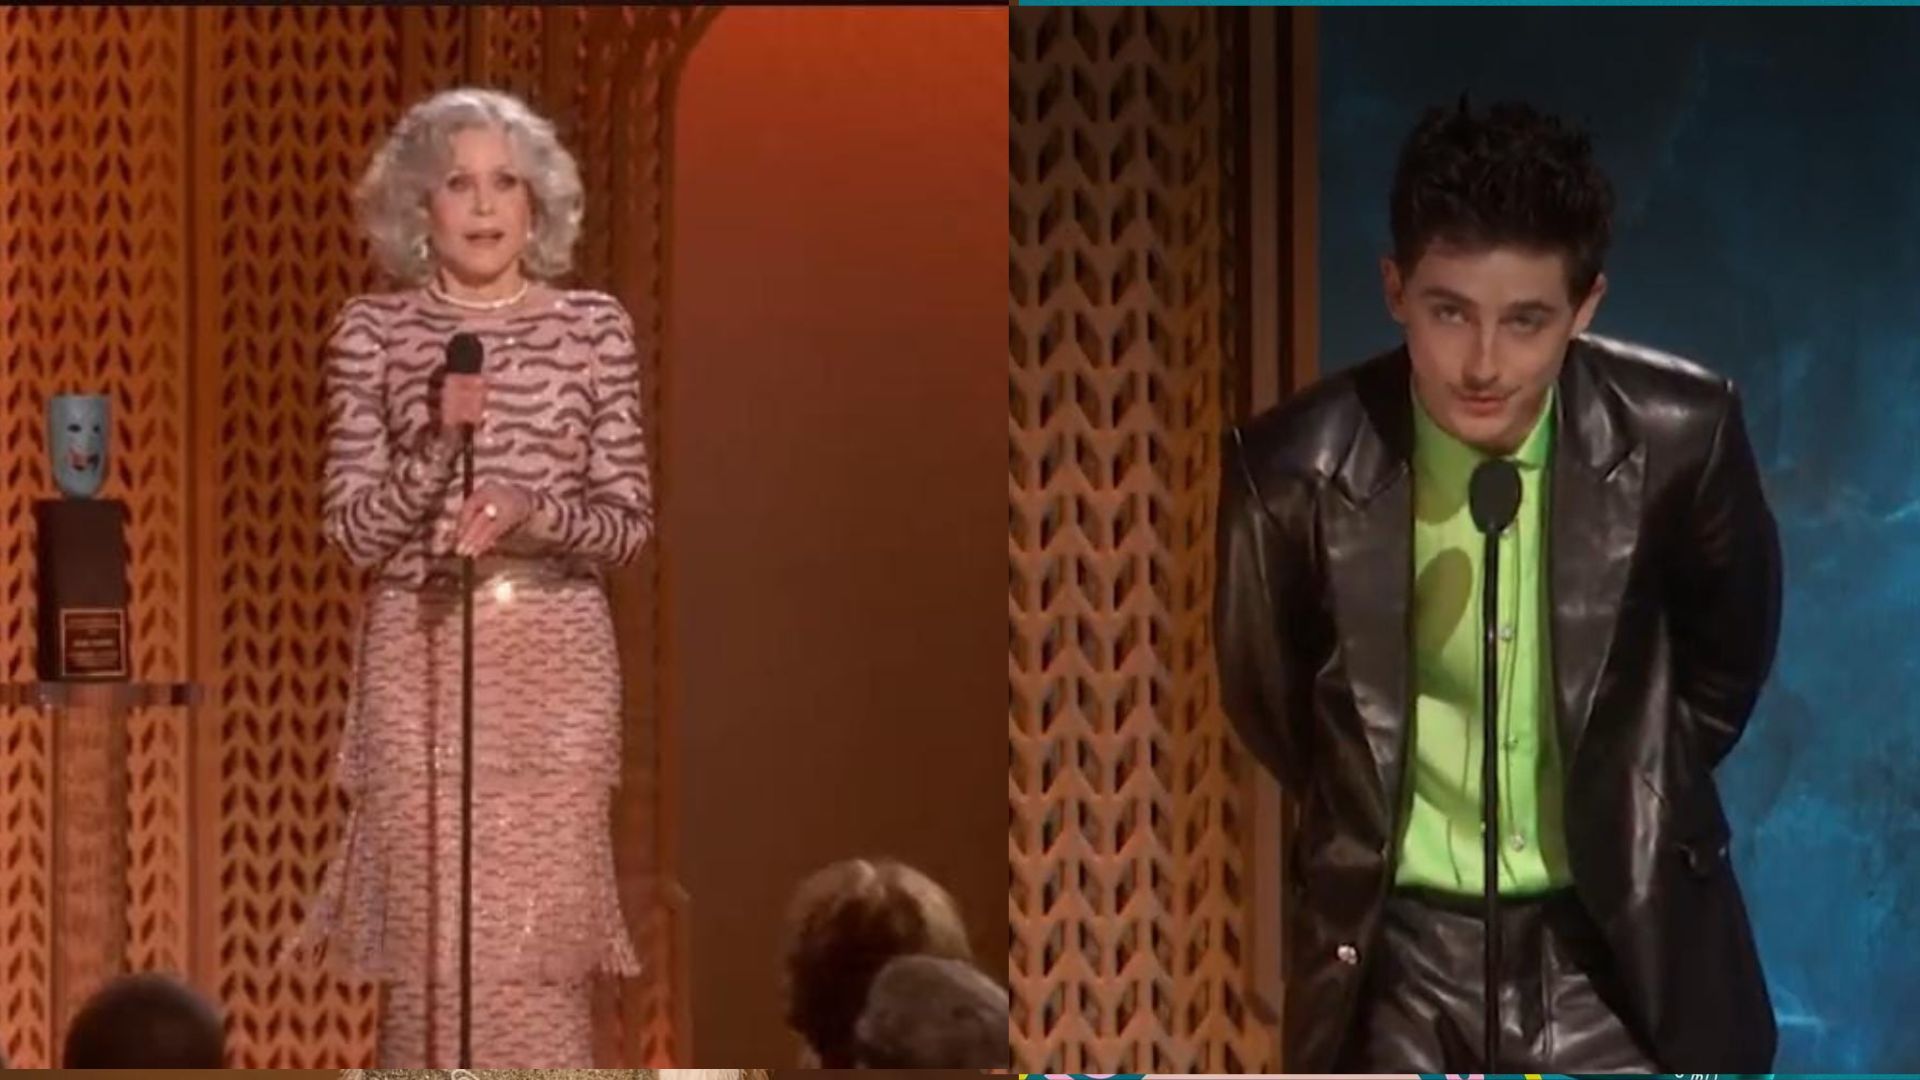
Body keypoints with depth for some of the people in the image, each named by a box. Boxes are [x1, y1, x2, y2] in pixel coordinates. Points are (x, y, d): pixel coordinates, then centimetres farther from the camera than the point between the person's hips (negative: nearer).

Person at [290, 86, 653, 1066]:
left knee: (545, 939, -3)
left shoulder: (593, 328, 5)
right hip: (420, 658, 0)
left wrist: (536, 513, -16)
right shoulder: (372, 334, 2)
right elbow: (353, 530, -1)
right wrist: (439, 440, -16)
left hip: (556, 662, 0)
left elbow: (630, 521, 3)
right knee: (428, 942, -2)